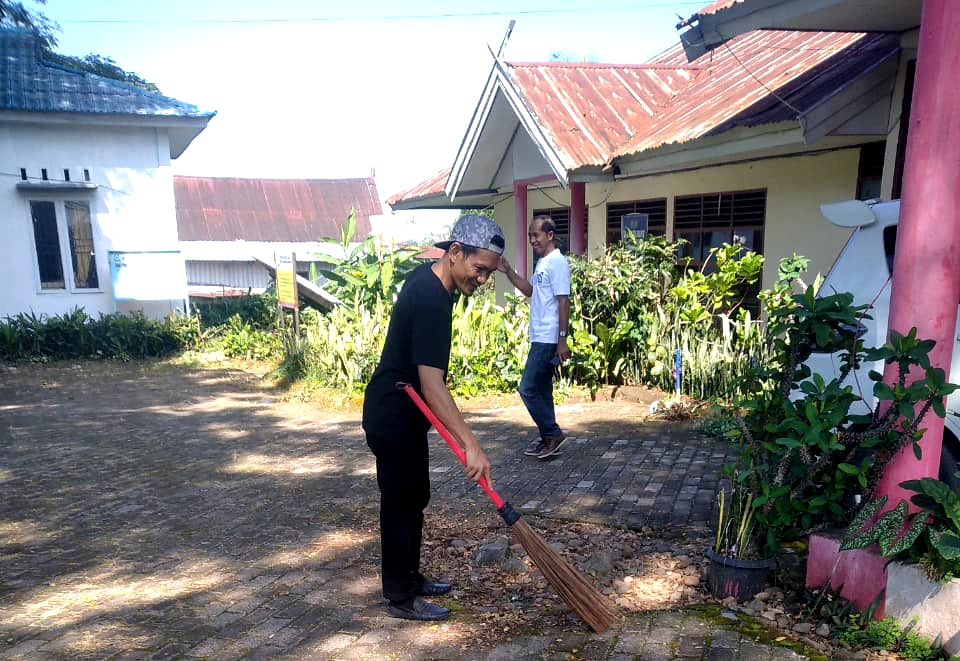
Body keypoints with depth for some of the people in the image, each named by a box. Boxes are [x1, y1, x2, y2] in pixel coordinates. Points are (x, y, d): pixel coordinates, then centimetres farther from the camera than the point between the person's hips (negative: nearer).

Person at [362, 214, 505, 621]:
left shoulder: (429, 277, 3)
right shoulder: (431, 300, -28)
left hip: (404, 411, 10)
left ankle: (409, 577, 34)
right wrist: (471, 445, -37)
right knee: (400, 504, 3)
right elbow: (432, 383, -34)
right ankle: (400, 598, 19)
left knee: (416, 498, 18)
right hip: (393, 418, -10)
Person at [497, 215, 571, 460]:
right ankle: (549, 439, 22)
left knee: (528, 389, -8)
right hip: (540, 338, 10)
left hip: (548, 340, -10)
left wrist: (562, 340, -21)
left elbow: (563, 302, -18)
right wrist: (508, 271, 14)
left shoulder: (557, 262, -14)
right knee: (541, 389, 14)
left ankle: (553, 434, 4)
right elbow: (530, 290, 26)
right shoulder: (542, 262, 15)